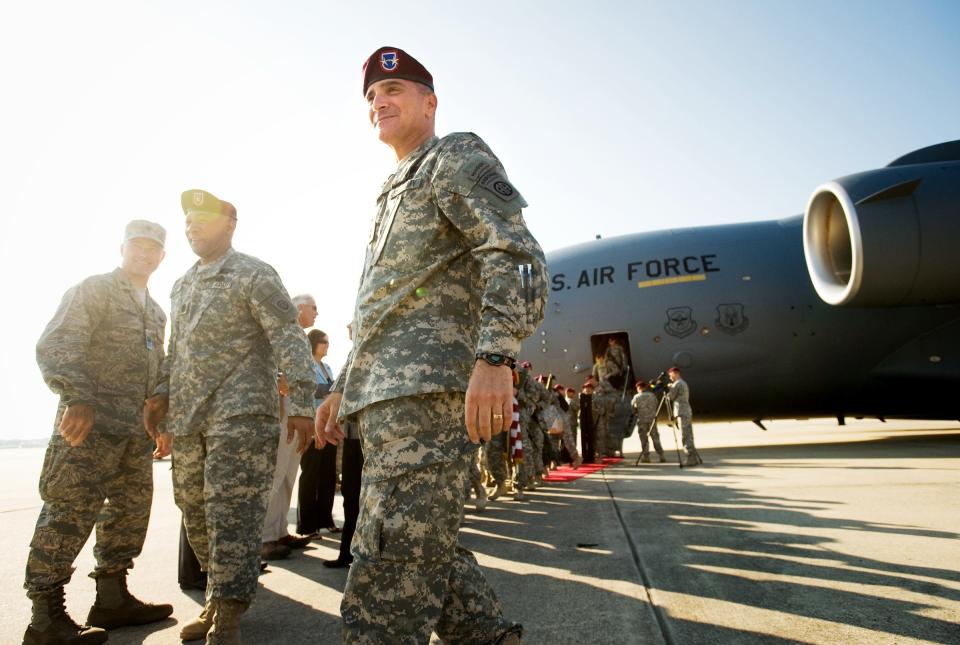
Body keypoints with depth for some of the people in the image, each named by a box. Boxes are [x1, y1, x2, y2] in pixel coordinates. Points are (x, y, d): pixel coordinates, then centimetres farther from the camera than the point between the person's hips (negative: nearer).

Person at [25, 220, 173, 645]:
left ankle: (112, 598, 21)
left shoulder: (156, 313, 22)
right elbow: (55, 346, -13)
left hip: (137, 430, 8)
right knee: (70, 512, -7)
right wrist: (77, 398, -26)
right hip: (91, 421, -8)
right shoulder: (93, 289, -1)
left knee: (132, 510, 10)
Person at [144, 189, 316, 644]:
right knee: (195, 514, 12)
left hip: (241, 411, -8)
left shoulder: (254, 275, -2)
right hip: (187, 418, 8)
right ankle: (217, 600, 27)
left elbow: (289, 341, -10)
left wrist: (301, 403, -18)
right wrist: (163, 393, 12)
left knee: (232, 514, -8)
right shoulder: (182, 286, 21)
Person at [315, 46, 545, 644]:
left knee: (389, 572, -11)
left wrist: (495, 358, -27)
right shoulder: (394, 193, 32)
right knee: (424, 549, 14)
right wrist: (344, 388, 25)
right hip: (385, 394, 10)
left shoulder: (458, 157, 4)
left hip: (429, 386, -10)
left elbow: (516, 253, -13)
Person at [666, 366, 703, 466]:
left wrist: (669, 388, 7)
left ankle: (692, 459, -11)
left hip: (682, 413, -9)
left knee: (686, 437, -9)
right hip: (688, 412, 9)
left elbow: (670, 397, -7)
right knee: (689, 437, 11)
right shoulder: (684, 383, 20)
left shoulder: (677, 384, -10)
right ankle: (696, 458, 11)